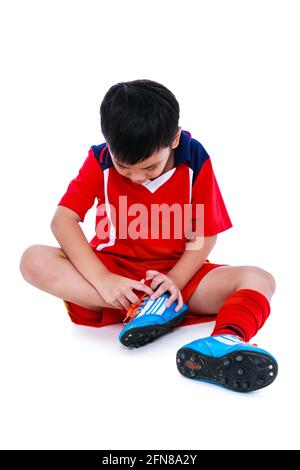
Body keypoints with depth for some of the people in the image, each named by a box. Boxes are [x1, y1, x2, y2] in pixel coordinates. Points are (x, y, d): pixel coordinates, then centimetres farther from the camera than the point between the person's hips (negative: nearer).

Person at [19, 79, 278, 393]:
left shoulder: (195, 160, -9)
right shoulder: (101, 160, -7)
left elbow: (205, 234, -5)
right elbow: (63, 220, -14)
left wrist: (175, 280, -22)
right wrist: (102, 279, -27)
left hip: (175, 273, 0)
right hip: (112, 269, 1)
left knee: (259, 280, -23)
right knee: (33, 261, -25)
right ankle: (142, 308, -31)